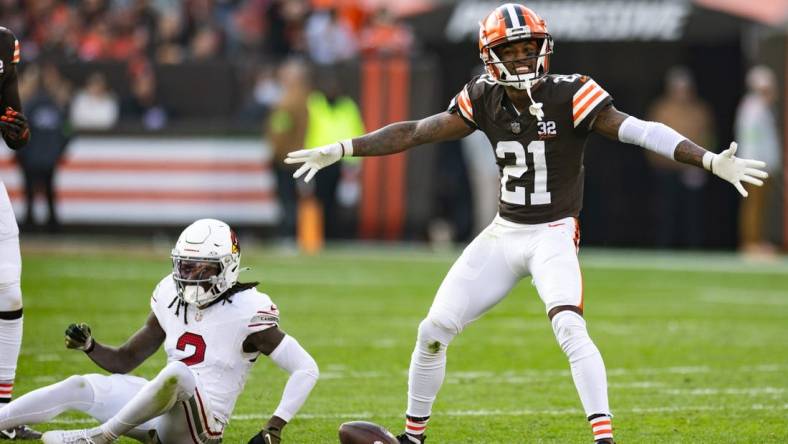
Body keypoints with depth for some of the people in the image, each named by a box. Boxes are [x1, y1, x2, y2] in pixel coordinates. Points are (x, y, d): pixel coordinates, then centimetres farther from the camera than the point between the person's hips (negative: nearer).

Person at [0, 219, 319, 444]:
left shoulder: (246, 312, -11)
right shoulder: (172, 300, 8)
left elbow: (306, 370, -12)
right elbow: (124, 362, 15)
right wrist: (89, 347, -5)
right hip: (163, 416, 7)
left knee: (178, 373, -36)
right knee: (81, 387, -6)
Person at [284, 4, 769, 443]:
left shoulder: (570, 97, -16)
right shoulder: (484, 101, -3)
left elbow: (639, 130, -24)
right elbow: (416, 133, 4)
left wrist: (711, 160, -35)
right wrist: (339, 151, 2)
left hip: (553, 235, -5)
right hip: (504, 232, 5)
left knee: (569, 326, -30)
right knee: (434, 331, 4)